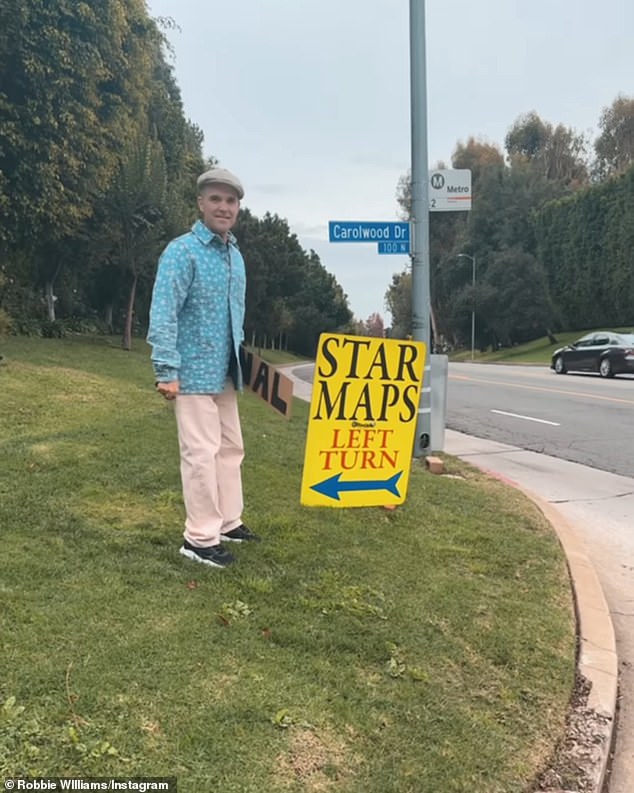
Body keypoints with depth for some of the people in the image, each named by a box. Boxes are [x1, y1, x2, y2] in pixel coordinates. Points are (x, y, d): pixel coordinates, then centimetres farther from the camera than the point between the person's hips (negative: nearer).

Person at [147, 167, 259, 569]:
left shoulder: (236, 255, 12)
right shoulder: (182, 251, -12)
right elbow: (163, 315, -18)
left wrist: (240, 359, 17)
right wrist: (167, 371, -22)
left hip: (225, 374, 8)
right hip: (195, 373, -8)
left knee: (231, 448, 14)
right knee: (201, 453, -4)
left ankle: (228, 523, 28)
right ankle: (200, 538, 7)